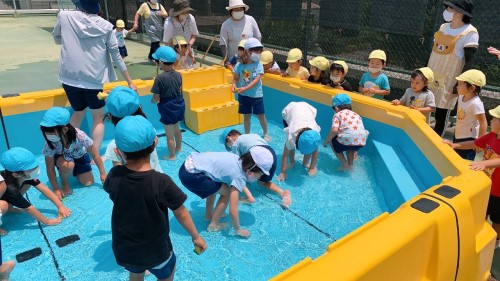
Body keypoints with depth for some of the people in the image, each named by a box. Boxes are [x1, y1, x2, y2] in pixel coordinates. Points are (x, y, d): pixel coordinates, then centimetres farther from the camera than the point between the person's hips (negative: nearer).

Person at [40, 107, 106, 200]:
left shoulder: (80, 136, -39)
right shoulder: (50, 144, -35)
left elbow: (95, 155, -24)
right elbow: (50, 169, -24)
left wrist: (103, 173, -16)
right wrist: (56, 189, -23)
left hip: (80, 156, 1)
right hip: (61, 157, -1)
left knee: (89, 183, -6)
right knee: (68, 165, -36)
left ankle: (75, 172, 25)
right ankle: (64, 183, -4)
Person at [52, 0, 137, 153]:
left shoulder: (64, 16, -1)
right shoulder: (105, 26, -2)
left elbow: (57, 39, 17)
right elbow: (117, 57, 0)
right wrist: (130, 82, 6)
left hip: (69, 78, 2)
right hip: (94, 79, -2)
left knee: (78, 113, 24)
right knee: (98, 117, 15)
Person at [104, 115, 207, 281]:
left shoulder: (114, 176, -20)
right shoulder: (161, 182, -29)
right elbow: (181, 213, -16)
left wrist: (125, 156, 1)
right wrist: (196, 236, 1)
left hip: (123, 250, 3)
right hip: (155, 250, -3)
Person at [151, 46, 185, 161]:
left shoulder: (160, 78, -23)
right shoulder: (178, 75, -5)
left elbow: (155, 98, -18)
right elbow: (179, 91, 7)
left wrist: (153, 101, 3)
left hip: (167, 108, -7)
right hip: (179, 105, 7)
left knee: (169, 134, 8)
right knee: (177, 129, 27)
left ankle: (172, 156, 21)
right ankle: (178, 148, 46)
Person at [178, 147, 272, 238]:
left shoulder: (239, 160, 10)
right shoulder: (239, 177, -11)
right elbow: (232, 210, -11)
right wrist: (238, 230, 2)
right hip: (191, 175, -8)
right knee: (227, 192, 2)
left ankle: (209, 214, 36)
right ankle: (213, 225, 13)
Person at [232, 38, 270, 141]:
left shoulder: (259, 65, -9)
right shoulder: (239, 65, -5)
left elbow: (256, 80, -19)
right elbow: (235, 78, 2)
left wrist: (245, 88, -30)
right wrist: (234, 85, -21)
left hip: (256, 94, -1)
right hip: (243, 95, 1)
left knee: (261, 115, 6)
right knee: (246, 115, 12)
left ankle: (266, 134, 25)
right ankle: (247, 134, 26)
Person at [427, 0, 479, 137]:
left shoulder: (470, 33, -10)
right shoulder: (443, 27, 9)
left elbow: (469, 62, -12)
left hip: (449, 80, -6)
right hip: (432, 76, 6)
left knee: (441, 115, 0)